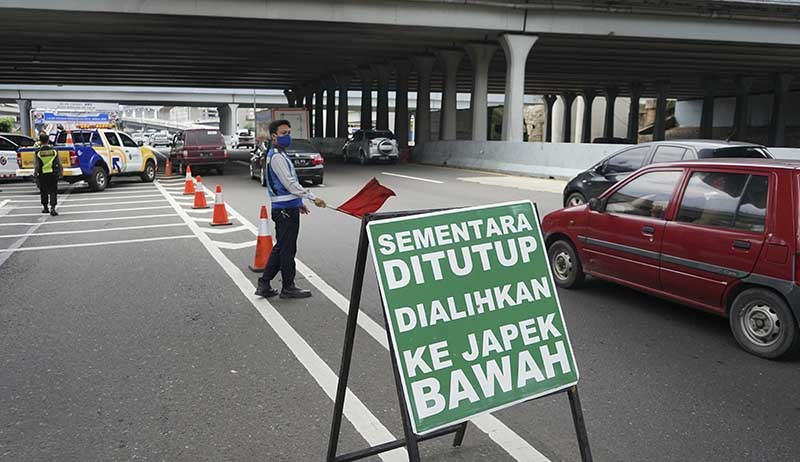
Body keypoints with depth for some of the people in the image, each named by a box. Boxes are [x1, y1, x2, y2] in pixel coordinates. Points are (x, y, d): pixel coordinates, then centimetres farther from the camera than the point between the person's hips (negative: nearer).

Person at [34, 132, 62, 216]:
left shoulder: (38, 152, -7)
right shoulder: (54, 150, -3)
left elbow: (36, 165, -5)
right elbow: (59, 163, 1)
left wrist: (35, 173, 9)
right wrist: (60, 172, 13)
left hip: (42, 175, 0)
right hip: (53, 174, 0)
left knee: (44, 192, 15)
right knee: (53, 191, 1)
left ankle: (45, 207, 27)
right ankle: (52, 208, -12)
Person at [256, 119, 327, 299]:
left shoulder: (280, 155, 18)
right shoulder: (276, 157, -14)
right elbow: (290, 184, -21)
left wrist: (299, 202, 23)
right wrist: (313, 198, -21)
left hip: (287, 208, 10)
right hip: (285, 210, -10)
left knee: (281, 247, 14)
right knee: (287, 249, -1)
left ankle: (264, 284, 19)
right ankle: (288, 288, 9)